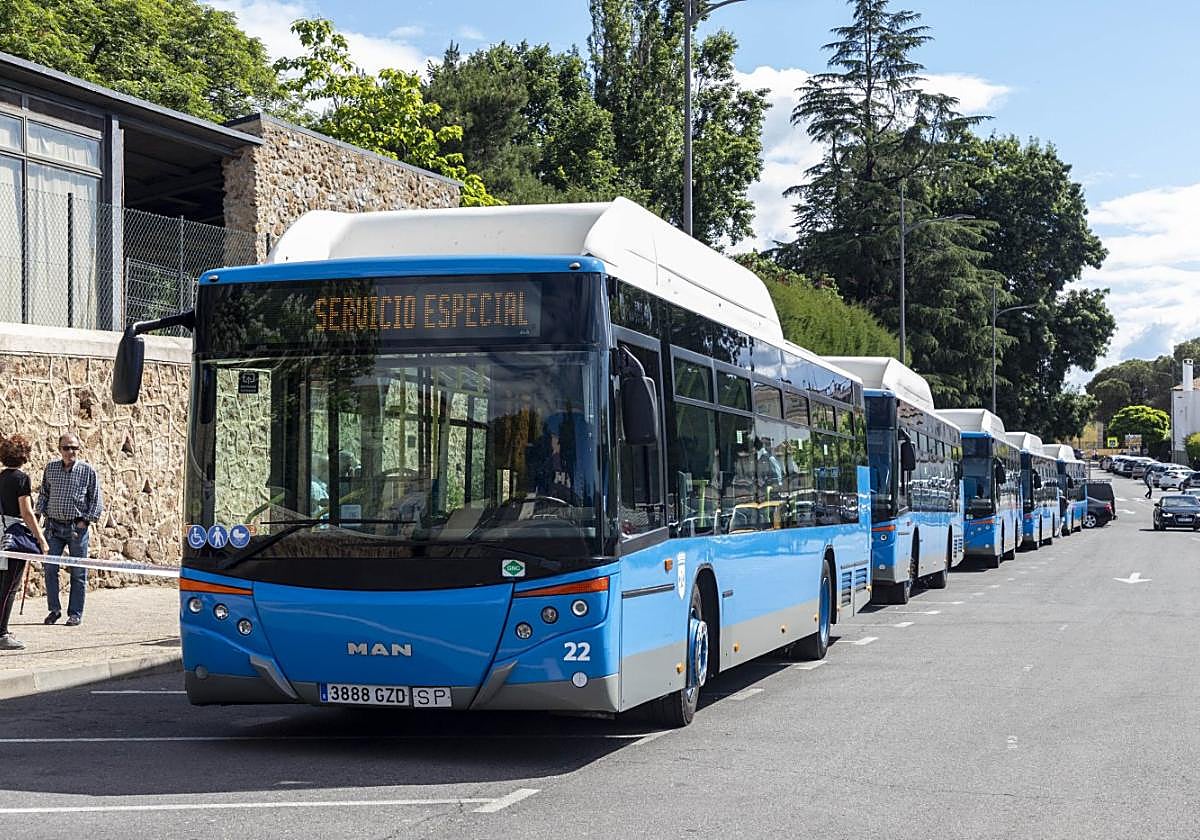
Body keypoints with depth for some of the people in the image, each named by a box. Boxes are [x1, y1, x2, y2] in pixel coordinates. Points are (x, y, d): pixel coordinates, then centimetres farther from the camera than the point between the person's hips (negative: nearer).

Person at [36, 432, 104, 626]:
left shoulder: (88, 471, -1)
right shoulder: (51, 468, 8)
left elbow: (96, 501, 1)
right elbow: (43, 494, 18)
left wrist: (86, 521, -6)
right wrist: (44, 513, 6)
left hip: (77, 527, -2)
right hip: (54, 526, 3)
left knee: (78, 572, 2)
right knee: (49, 568, -1)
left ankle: (75, 613, 9)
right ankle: (54, 609, 12)